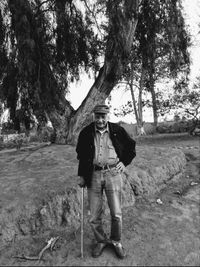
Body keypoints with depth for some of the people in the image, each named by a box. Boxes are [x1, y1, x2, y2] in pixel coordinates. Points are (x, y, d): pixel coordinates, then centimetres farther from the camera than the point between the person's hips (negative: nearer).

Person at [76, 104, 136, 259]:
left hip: (113, 173, 0)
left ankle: (116, 241, 33)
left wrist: (125, 162, 4)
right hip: (94, 175, 1)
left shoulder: (117, 130, -2)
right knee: (94, 216, 9)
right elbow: (81, 155, 10)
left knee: (116, 214, 6)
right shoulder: (86, 133, -1)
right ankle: (101, 241, 35)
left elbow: (131, 146, 13)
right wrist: (81, 176, 8)